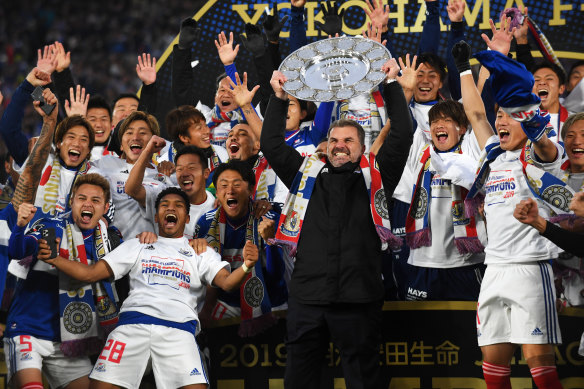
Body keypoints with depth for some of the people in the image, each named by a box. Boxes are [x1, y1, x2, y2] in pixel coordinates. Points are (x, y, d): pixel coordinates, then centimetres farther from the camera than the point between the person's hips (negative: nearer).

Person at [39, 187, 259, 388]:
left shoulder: (200, 252, 22)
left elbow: (226, 282, 6)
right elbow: (90, 273, 22)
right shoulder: (136, 247, 26)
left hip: (178, 328, -1)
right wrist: (53, 259, 6)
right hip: (133, 323, 1)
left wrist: (245, 266, -17)